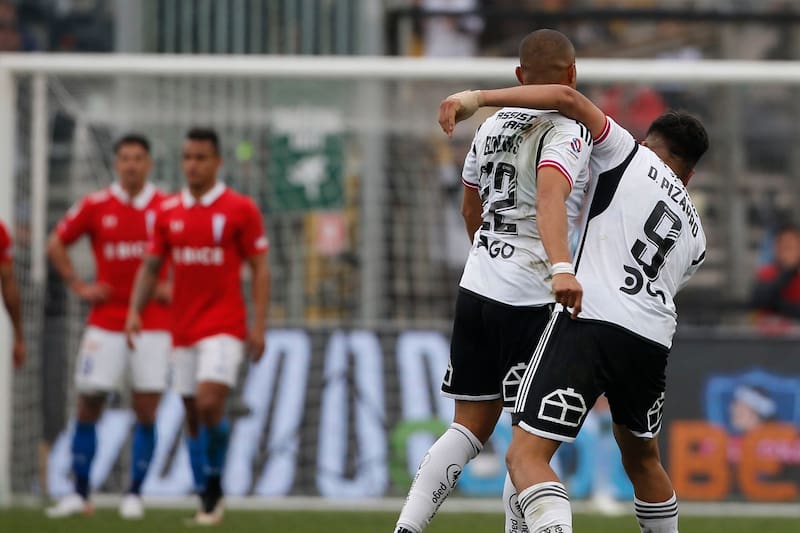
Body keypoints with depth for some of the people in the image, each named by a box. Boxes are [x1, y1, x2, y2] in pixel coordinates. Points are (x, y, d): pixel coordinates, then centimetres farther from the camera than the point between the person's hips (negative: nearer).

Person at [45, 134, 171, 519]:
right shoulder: (95, 206, 2)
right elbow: (56, 244, 11)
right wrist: (78, 286, 3)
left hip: (153, 324, 0)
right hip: (105, 323, 0)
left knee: (146, 410, -3)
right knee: (89, 404, -2)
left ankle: (134, 495, 6)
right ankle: (79, 494, 6)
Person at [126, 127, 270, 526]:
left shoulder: (240, 209, -4)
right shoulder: (168, 212, 8)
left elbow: (260, 269, -3)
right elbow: (151, 266, 13)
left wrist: (258, 325, -10)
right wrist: (135, 310, -2)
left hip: (224, 326, -5)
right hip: (184, 329, 5)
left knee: (209, 404, -19)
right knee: (194, 417, 6)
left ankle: (213, 487, -3)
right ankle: (207, 500, 15)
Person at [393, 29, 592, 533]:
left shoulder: (493, 125, 12)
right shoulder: (568, 132, -11)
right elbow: (549, 196, -31)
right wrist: (560, 267, -44)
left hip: (477, 285, 7)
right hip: (529, 301, -7)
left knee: (472, 425, 12)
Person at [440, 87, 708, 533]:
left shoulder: (633, 157, 12)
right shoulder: (695, 234, 26)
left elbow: (568, 98, 1)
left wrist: (478, 98, 2)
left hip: (589, 320, -6)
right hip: (652, 342, 6)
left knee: (527, 457, -12)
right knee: (641, 457, 31)